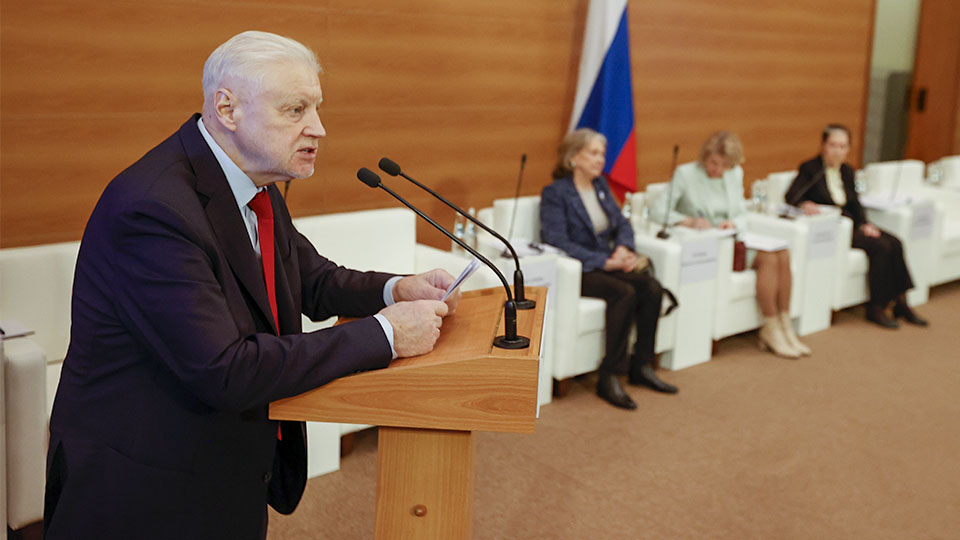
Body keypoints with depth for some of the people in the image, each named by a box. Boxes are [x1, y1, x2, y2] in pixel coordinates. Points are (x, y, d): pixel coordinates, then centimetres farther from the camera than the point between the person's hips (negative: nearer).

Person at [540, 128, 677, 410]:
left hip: (605, 266, 7)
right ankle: (608, 378, -23)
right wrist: (605, 261, -22)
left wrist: (623, 247, -9)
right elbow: (557, 241, -17)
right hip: (576, 271, -7)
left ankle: (641, 366, -7)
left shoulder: (600, 185, 16)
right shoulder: (555, 193, -7)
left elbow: (622, 223, 16)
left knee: (652, 287, -19)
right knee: (624, 292, -31)